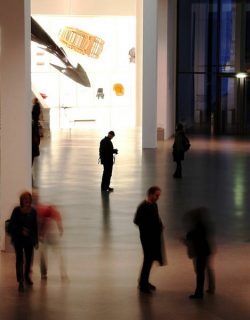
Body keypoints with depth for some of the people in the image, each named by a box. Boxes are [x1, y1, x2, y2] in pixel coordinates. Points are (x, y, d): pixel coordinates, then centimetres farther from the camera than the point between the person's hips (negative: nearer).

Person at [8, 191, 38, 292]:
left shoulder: (33, 211, -1)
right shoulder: (17, 211, -8)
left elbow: (35, 227, 5)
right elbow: (12, 225, -6)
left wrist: (36, 241, 7)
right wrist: (21, 231, -20)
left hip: (29, 238, 3)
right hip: (18, 238, -3)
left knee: (29, 258, 12)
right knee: (19, 258, -9)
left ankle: (27, 276, 36)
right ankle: (20, 282, -11)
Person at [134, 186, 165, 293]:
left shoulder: (154, 205, 9)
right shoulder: (143, 207, -17)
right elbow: (137, 221, -17)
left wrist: (159, 225, 2)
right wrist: (148, 228, -16)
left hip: (155, 236, 8)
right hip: (147, 237, -8)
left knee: (150, 259, 15)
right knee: (148, 259, -3)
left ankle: (144, 281, 28)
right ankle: (142, 284, 7)